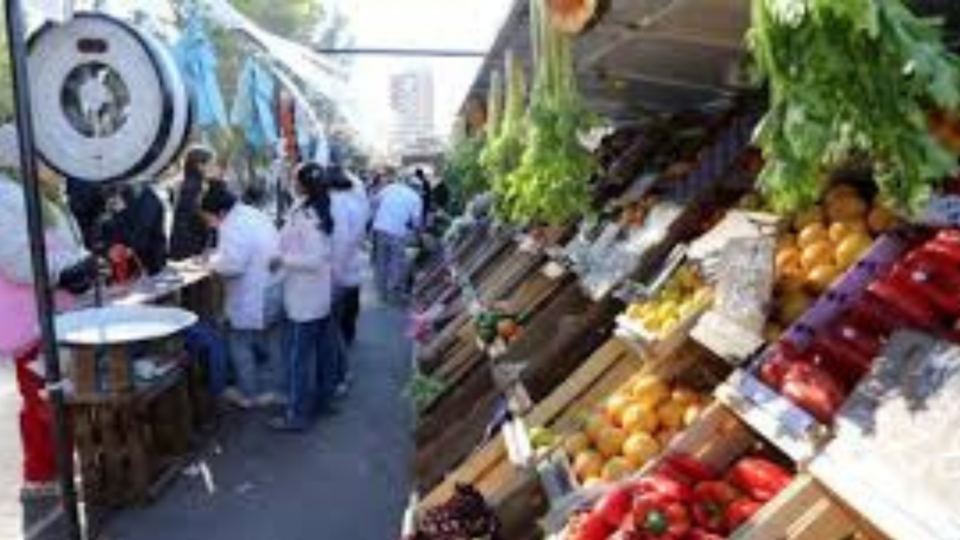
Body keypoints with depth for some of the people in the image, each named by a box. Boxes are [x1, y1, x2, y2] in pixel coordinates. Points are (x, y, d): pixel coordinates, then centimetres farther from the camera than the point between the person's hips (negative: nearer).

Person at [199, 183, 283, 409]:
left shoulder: (232, 226, -20)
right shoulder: (256, 215, 10)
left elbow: (231, 264, -27)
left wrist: (213, 261, -7)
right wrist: (219, 257, 15)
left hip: (251, 300, -9)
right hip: (272, 292, 9)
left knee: (241, 345, 8)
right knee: (269, 342, 18)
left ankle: (247, 394, 19)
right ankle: (270, 388, 29)